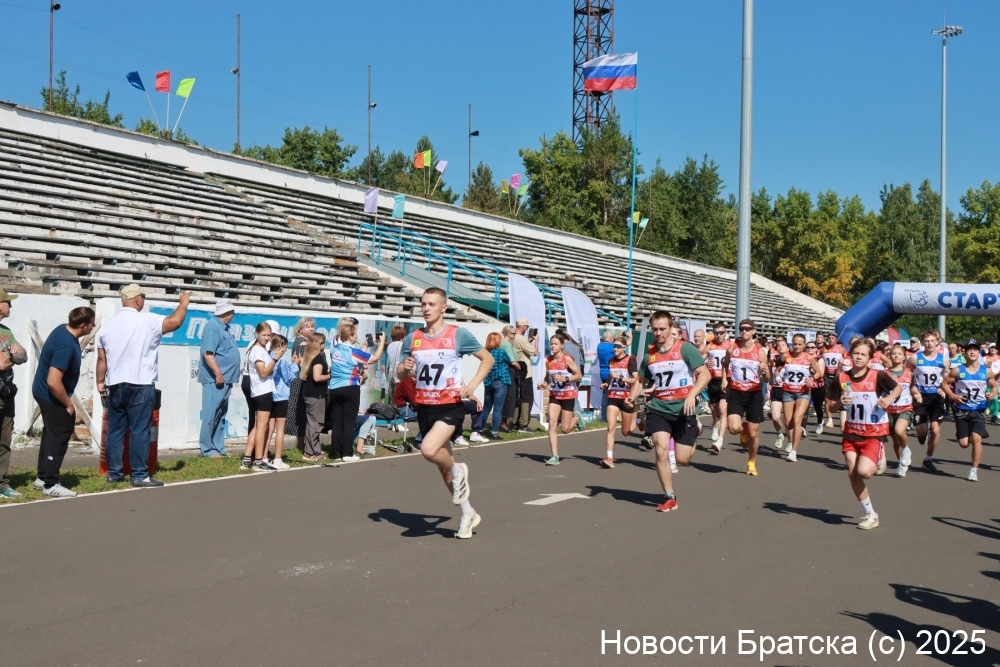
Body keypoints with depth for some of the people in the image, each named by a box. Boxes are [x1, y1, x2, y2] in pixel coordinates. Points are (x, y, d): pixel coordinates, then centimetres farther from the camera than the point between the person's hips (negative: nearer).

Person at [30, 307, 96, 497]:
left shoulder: (63, 330, -1)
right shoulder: (66, 346, -32)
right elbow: (53, 382, -34)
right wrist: (68, 404, -19)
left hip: (44, 392, 10)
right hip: (51, 396, -10)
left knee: (51, 434, 19)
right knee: (59, 437, -2)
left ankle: (42, 477, 30)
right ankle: (51, 484, 4)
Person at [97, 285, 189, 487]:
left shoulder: (108, 325, 10)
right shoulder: (146, 321, -10)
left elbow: (101, 358, 12)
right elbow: (175, 321, -17)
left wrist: (100, 382, 22)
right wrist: (184, 303, 1)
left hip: (115, 386, 6)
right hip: (140, 386, -6)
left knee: (115, 430, 10)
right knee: (139, 431, -4)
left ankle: (114, 473, 14)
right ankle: (140, 475, -3)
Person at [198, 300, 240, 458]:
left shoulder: (223, 327, 17)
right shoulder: (213, 327, -13)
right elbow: (208, 353, -22)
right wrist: (218, 374, -22)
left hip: (225, 379, 10)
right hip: (215, 379, -10)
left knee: (221, 416, 13)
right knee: (211, 415, -5)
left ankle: (218, 448, 18)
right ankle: (207, 449, -1)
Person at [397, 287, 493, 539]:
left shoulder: (458, 334, -6)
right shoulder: (412, 338, 5)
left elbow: (487, 359, 2)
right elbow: (400, 375, 11)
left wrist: (472, 385, -10)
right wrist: (405, 368, -12)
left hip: (451, 405, -5)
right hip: (424, 406, 5)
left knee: (429, 450, -28)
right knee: (442, 464, 12)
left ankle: (457, 471, 4)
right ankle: (468, 513, 28)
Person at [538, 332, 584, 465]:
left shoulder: (567, 359, -14)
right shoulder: (548, 360, 0)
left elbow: (579, 375, -13)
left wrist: (565, 379, -26)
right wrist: (544, 384, -6)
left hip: (568, 395, -4)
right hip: (554, 395, 4)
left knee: (565, 429, 1)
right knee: (552, 424, -10)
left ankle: (576, 418, 36)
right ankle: (555, 456, -7)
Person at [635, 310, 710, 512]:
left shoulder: (685, 348, -7)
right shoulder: (649, 354, 6)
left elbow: (704, 374, -10)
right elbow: (641, 380, 20)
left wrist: (691, 395, -24)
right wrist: (631, 398, 1)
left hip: (683, 410, -3)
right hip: (658, 409, 3)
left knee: (682, 459, -1)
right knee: (661, 450, -14)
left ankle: (692, 437, 36)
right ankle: (669, 497, -1)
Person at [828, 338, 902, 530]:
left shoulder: (878, 376, -13)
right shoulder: (842, 378, -3)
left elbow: (898, 388, 4)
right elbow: (833, 406, 3)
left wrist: (889, 398, -16)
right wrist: (840, 402, -20)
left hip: (874, 433, -4)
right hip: (851, 433, 4)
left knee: (863, 471, -20)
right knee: (853, 474, 3)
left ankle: (878, 461, 17)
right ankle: (870, 514, 18)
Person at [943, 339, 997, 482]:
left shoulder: (986, 371, 1)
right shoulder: (957, 371, -2)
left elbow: (994, 386, 12)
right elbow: (944, 383, 5)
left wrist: (992, 393, -11)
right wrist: (953, 396, -10)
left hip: (979, 411, -1)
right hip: (962, 410, 1)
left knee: (976, 438, -19)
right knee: (963, 444, 1)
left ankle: (974, 470, -7)